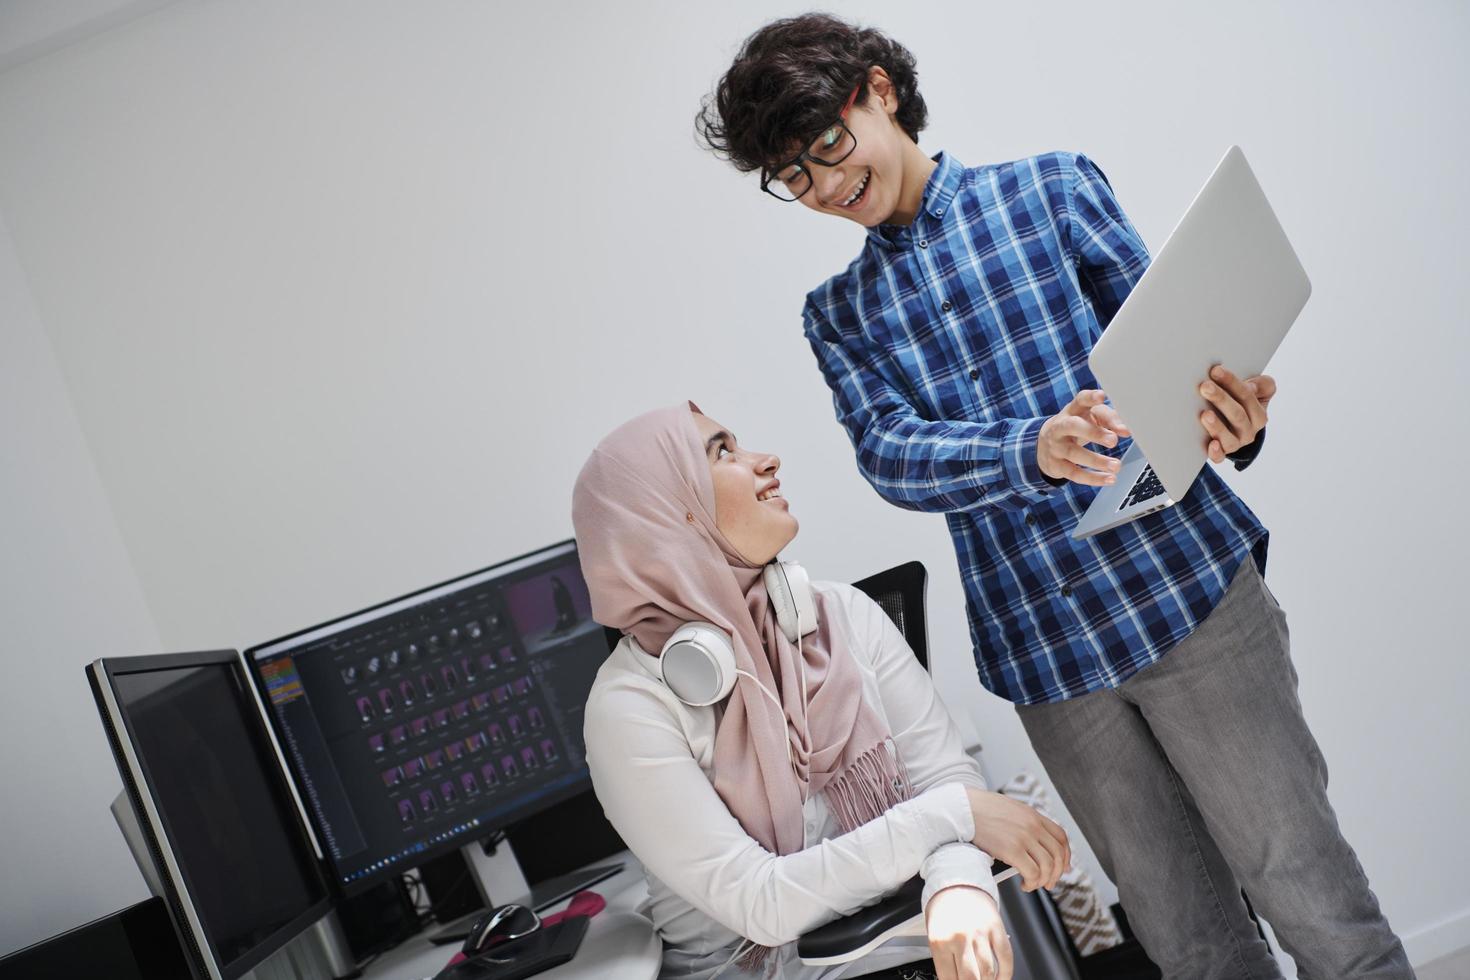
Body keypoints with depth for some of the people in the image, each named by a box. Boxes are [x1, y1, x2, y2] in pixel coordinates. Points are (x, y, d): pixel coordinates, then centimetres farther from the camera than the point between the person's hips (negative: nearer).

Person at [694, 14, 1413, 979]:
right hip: (1040, 650, 3)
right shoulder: (840, 313, 13)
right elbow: (890, 454, -3)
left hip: (1182, 584, -2)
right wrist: (1033, 451, -24)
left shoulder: (1051, 188, 7)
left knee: (1310, 893, 0)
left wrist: (1228, 420, -23)